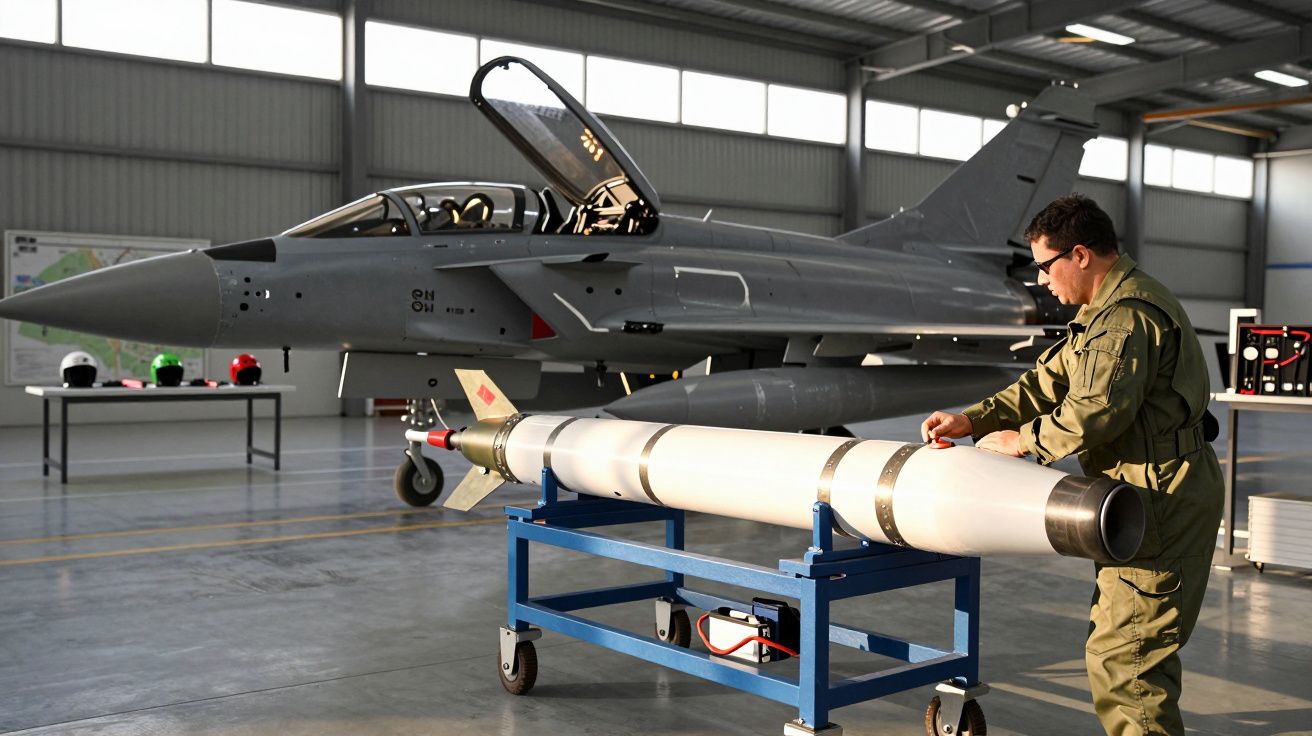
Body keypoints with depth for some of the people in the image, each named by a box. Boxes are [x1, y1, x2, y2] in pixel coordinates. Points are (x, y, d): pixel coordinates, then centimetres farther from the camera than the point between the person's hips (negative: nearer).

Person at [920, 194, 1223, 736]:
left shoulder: (1128, 314, -19)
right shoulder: (1107, 309, 18)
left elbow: (1095, 410, -29)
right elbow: (1050, 380, 18)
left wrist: (1024, 440, -14)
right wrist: (972, 420, 9)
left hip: (1162, 503, -11)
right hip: (1157, 502, 11)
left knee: (1121, 656, -8)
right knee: (1127, 646, 20)